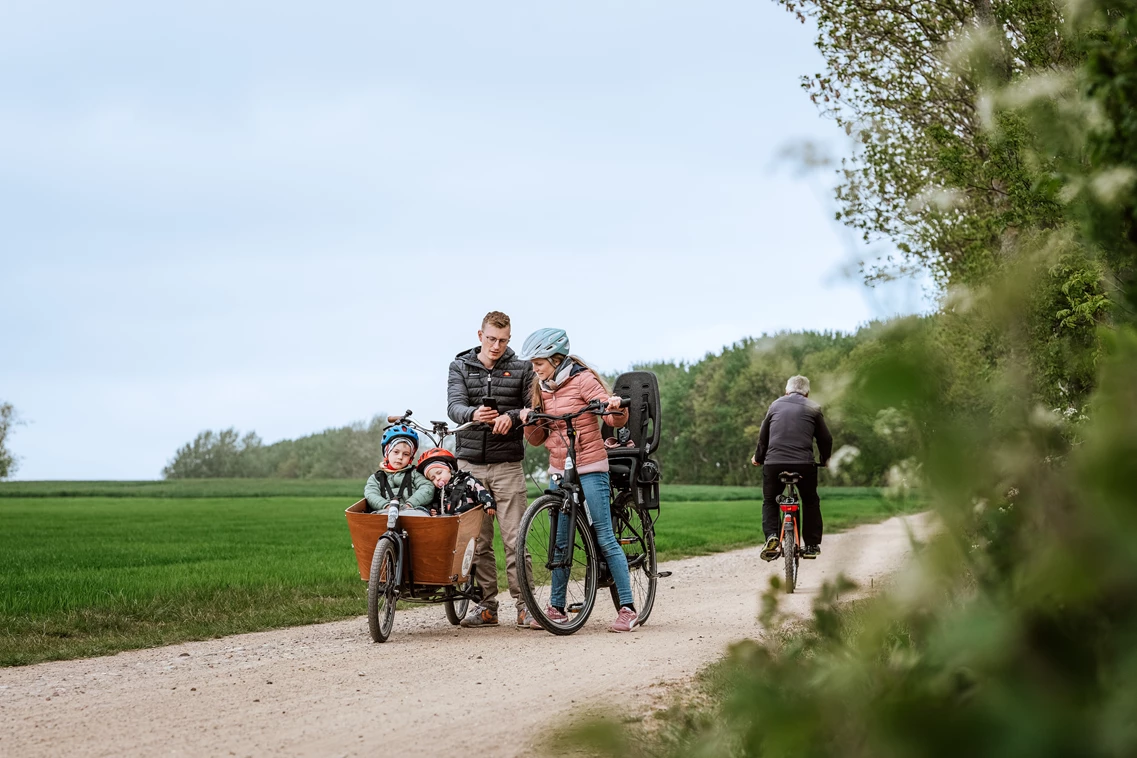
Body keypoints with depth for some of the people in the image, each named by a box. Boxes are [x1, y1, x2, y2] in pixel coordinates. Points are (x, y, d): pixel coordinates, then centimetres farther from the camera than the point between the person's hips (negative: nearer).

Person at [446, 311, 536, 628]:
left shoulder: (521, 369, 5)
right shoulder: (460, 367, 7)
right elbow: (454, 406, -7)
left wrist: (511, 416, -21)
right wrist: (473, 414, -31)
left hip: (507, 463, -2)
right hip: (470, 462, 2)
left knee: (514, 538, -6)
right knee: (477, 539, 5)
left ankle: (524, 604, -1)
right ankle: (486, 605, 11)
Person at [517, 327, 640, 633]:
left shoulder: (582, 380, -8)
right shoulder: (542, 389, 11)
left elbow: (616, 420, -12)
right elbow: (537, 439, 12)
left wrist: (617, 406, -34)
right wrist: (529, 422, -8)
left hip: (590, 469, -6)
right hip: (559, 470, 6)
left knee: (605, 539, -8)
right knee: (560, 542, 8)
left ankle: (627, 608, -6)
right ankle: (557, 608, 16)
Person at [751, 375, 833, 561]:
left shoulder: (775, 406, 15)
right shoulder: (813, 408, 10)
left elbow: (763, 436, 19)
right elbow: (825, 438, 13)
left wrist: (758, 458, 34)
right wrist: (825, 460, 30)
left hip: (774, 462, 1)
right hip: (804, 464, -1)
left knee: (769, 502, 18)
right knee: (810, 502, 19)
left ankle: (771, 535, -6)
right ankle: (812, 545, 14)